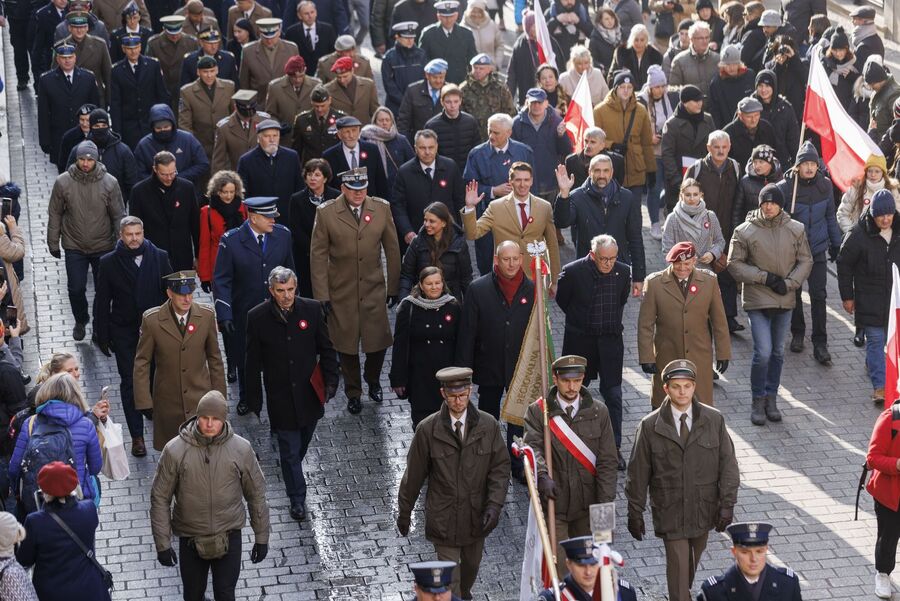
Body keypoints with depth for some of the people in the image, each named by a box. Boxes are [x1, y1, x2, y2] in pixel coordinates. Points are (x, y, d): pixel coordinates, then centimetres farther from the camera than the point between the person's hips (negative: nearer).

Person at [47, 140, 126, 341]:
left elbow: (119, 216, -4)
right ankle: (80, 321, 31)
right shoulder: (63, 182, -10)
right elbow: (55, 214, 0)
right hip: (74, 247, 0)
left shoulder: (109, 183, -12)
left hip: (103, 247, 0)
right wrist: (53, 243, 4)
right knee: (76, 289, 4)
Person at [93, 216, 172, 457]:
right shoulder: (109, 263, -4)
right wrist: (102, 336, -1)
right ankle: (137, 435, 8)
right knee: (129, 382, 1)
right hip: (124, 332, -1)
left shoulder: (159, 257, -3)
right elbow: (102, 302, 0)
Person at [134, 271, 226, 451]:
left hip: (200, 399, 0)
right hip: (168, 402, 0)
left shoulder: (206, 315, -5)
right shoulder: (152, 320, -11)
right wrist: (144, 402, -7)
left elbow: (214, 358, 5)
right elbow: (142, 363, -3)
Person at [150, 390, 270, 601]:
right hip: (190, 539, 0)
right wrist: (162, 544, -6)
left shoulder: (241, 449, -12)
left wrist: (261, 538, 4)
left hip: (229, 537, 0)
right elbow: (160, 499, -7)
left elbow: (256, 495, -1)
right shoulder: (175, 450, -15)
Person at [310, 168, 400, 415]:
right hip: (341, 292, -1)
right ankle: (353, 393, 28)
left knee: (378, 342, 2)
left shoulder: (382, 208, -2)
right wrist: (321, 295, -7)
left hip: (374, 290, 1)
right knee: (347, 346, 7)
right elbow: (318, 256, -5)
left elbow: (392, 249, 6)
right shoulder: (326, 212, -8)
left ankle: (373, 381, 33)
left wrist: (393, 287, 7)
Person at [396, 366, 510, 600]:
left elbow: (500, 467, -2)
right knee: (450, 578, -3)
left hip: (477, 516, 3)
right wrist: (404, 513, 5)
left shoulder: (488, 425, -7)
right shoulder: (428, 429, -12)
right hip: (443, 517, -3)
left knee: (471, 567, 22)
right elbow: (413, 474, -3)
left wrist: (494, 505, -15)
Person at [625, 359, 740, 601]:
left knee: (692, 564, 17)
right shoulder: (650, 426, -8)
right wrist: (635, 512, 0)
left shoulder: (714, 420, -4)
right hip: (670, 510, -2)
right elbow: (638, 472, -2)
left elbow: (728, 463, 0)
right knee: (678, 565, -4)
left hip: (704, 507, 2)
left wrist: (727, 504, -5)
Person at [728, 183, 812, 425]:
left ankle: (771, 398, 27)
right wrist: (765, 277, -14)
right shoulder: (745, 231, -9)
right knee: (763, 352, -10)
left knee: (778, 352, 13)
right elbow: (735, 264, -6)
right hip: (757, 300, -3)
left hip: (785, 301, 4)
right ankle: (758, 401, 7)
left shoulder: (796, 229, -1)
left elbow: (805, 261, 5)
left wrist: (789, 283, -11)